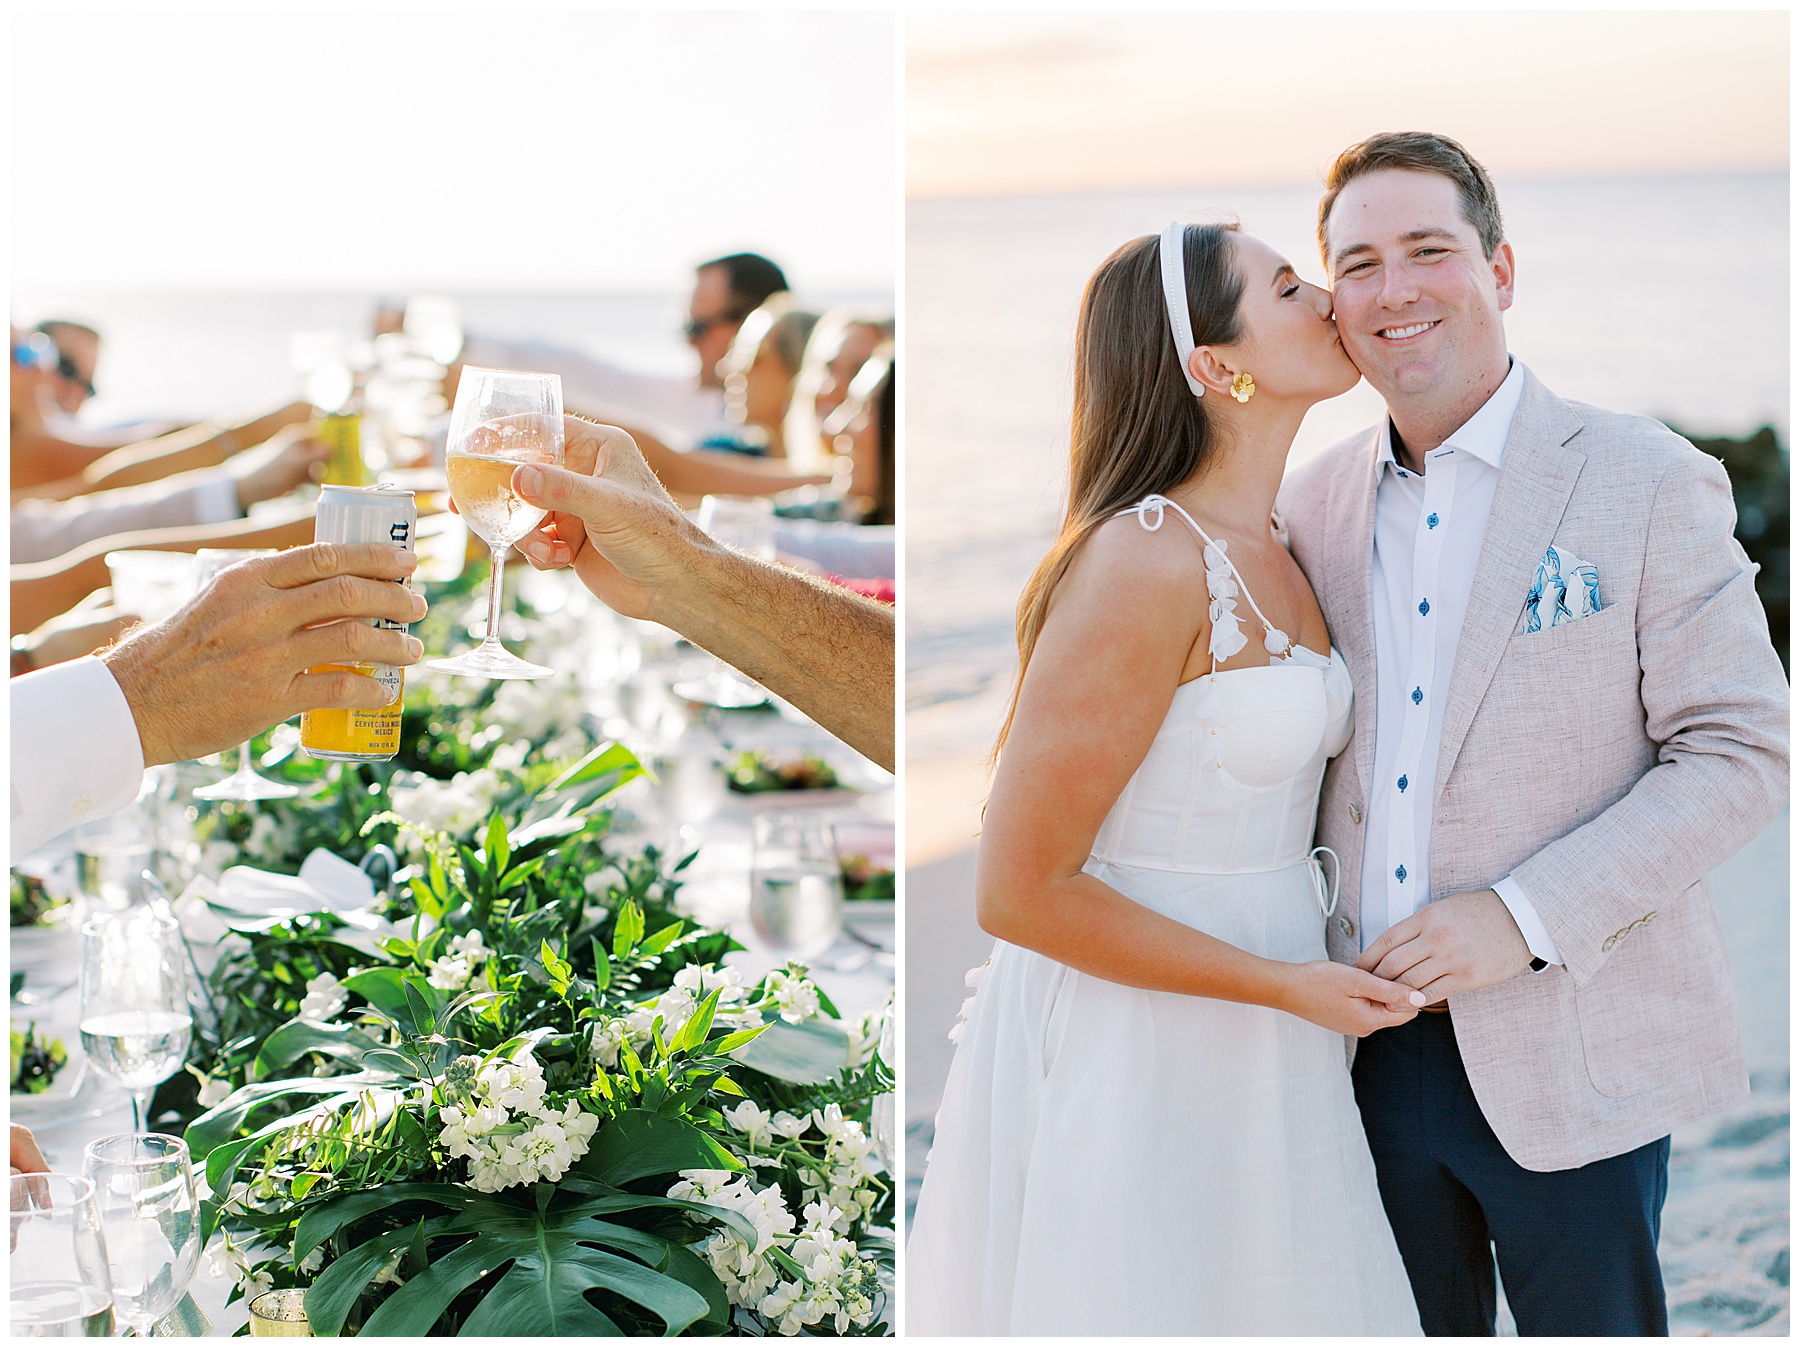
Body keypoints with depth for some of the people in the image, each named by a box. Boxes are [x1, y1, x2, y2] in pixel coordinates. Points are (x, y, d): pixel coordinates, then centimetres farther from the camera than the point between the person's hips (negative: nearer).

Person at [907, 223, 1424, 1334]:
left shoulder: (1273, 558, 7)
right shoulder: (1143, 564, -21)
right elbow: (1021, 891, -21)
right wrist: (1284, 983, -17)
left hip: (1261, 1060, 8)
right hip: (1131, 1052, -8)